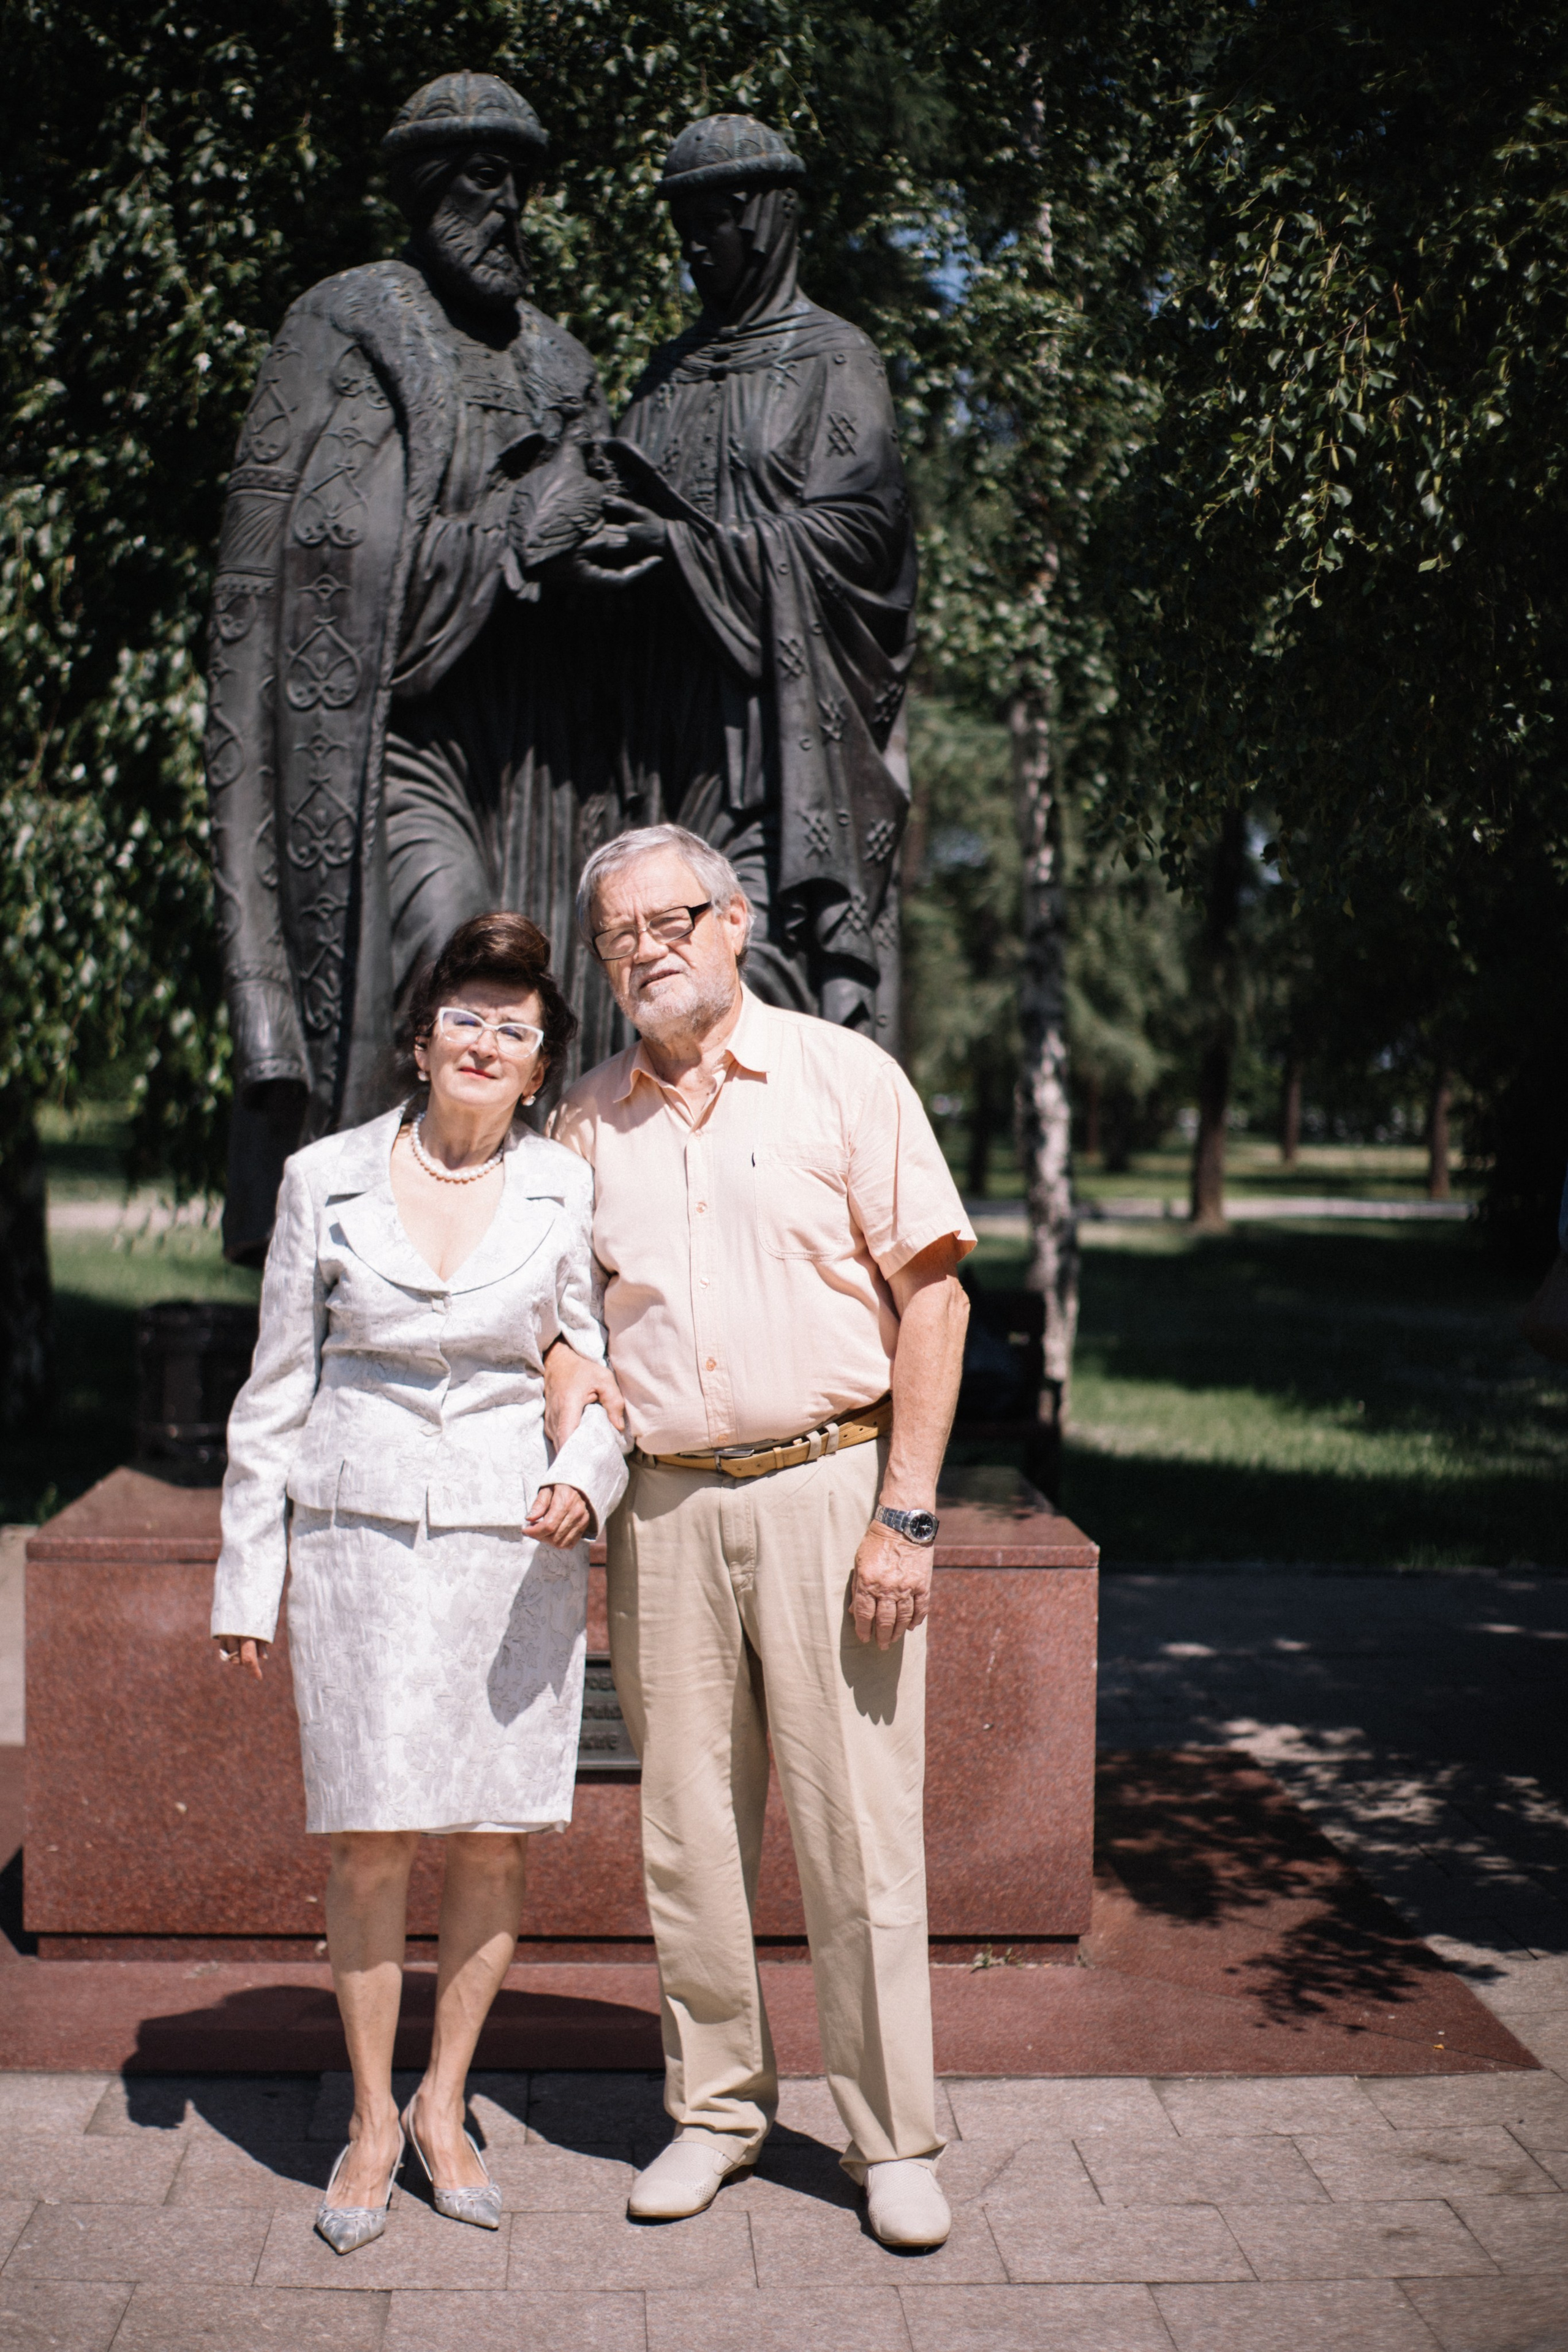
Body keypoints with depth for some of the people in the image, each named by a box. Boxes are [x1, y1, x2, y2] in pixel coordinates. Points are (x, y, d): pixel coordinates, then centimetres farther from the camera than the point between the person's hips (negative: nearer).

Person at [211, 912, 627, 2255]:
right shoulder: (326, 1181, 4)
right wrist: (248, 1575, 7)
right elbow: (278, 1389, 8)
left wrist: (585, 1482, -12)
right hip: (362, 1536, 0)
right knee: (370, 1840, 0)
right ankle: (372, 2122, 19)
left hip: (516, 1542, 1)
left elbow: (603, 1373, 9)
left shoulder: (568, 1191, 4)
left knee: (497, 1841, 5)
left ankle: (445, 2106, 24)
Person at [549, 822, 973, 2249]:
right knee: (688, 1827, 9)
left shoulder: (843, 1075, -1)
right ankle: (719, 2106, 26)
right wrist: (571, 1371, -2)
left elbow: (932, 1294, -4)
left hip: (831, 1484, -3)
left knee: (860, 1828, 0)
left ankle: (895, 2140, 14)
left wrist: (907, 1513, -10)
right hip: (664, 1505, 4)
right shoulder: (587, 1120, 11)